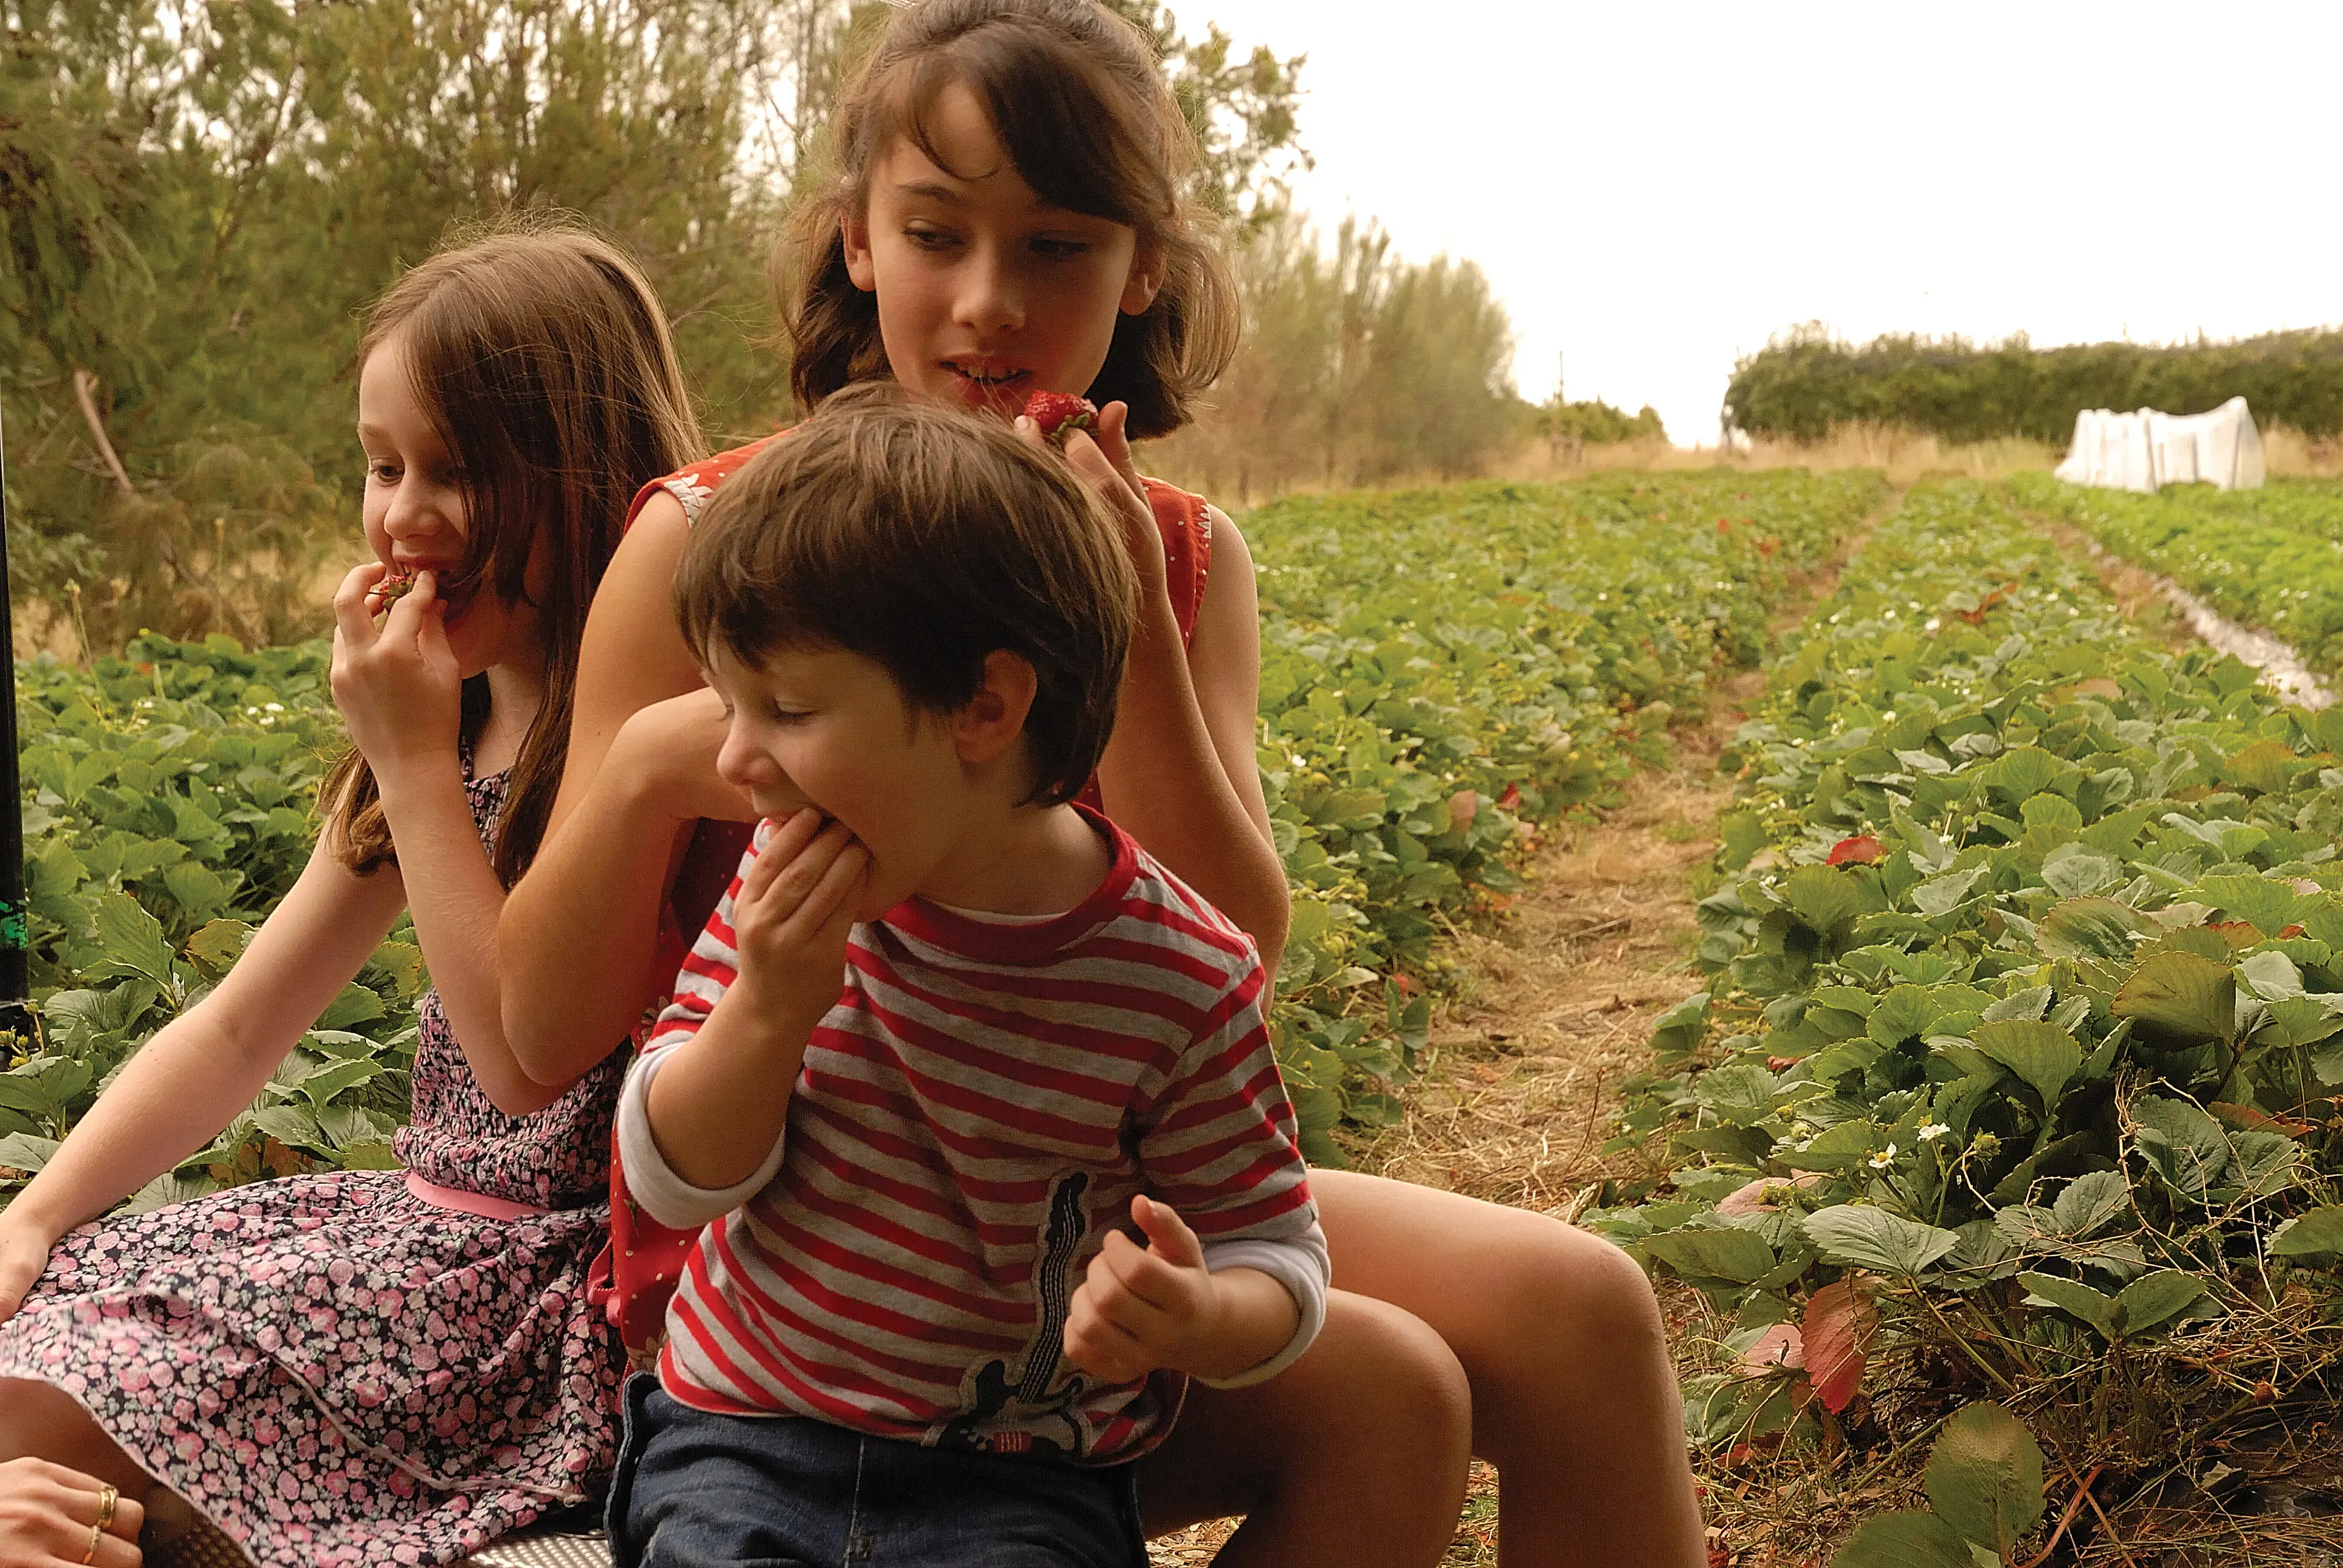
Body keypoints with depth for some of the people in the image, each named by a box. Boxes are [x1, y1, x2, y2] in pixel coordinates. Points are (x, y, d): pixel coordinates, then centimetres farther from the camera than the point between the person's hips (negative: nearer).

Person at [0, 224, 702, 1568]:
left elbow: (532, 1055, -19)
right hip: (432, 1219, 8)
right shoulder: (455, 722, 10)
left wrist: (413, 760, -17)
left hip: (562, 1279, -8)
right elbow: (237, 1028, 12)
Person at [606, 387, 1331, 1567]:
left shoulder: (1182, 980, -14)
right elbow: (671, 1181, 0)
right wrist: (769, 1007, -18)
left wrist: (1193, 1323, -28)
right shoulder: (787, 892, -3)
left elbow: (1276, 1261, -4)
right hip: (744, 1441, 3)